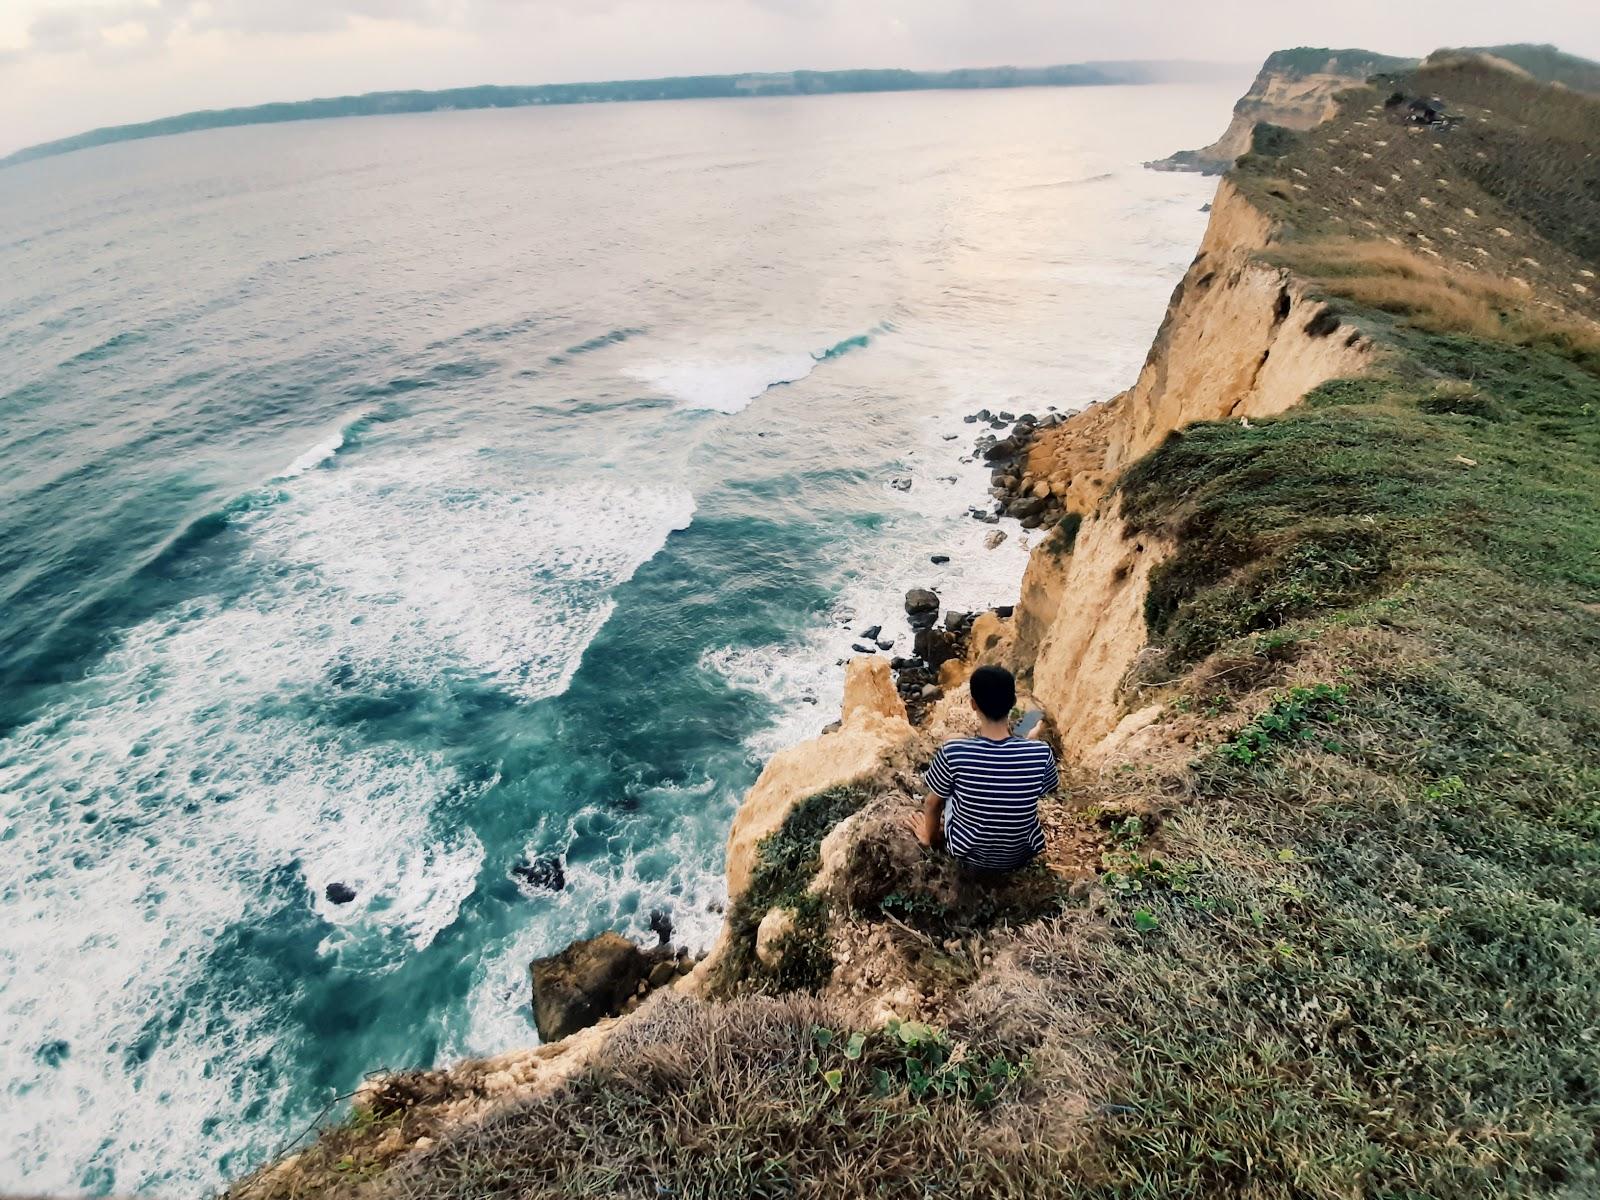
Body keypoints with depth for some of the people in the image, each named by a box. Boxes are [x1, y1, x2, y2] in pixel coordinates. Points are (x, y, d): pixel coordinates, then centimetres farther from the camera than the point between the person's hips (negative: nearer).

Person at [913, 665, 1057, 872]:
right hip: (1021, 856, 2)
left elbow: (932, 804, -8)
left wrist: (929, 837, 13)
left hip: (967, 854, -1)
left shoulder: (953, 753, -27)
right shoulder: (1041, 753, -23)